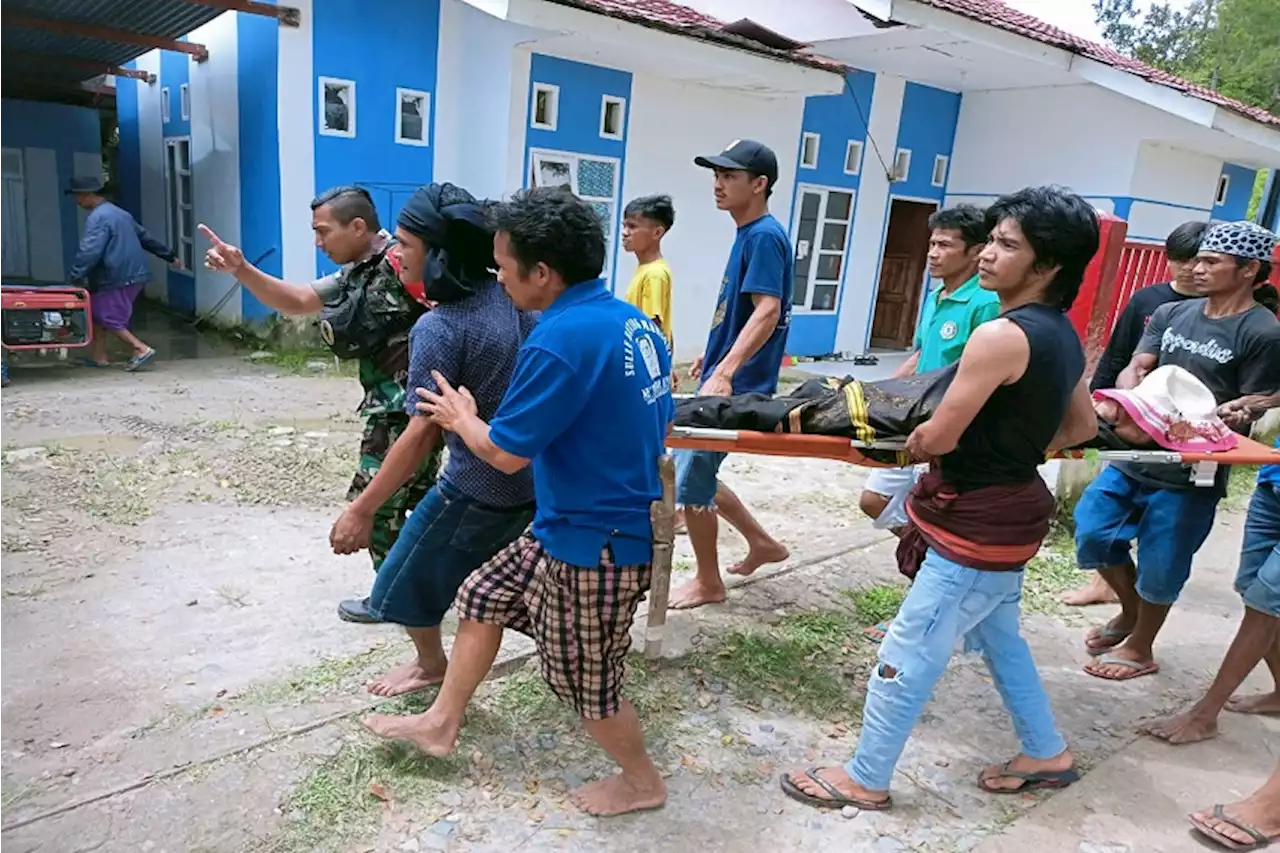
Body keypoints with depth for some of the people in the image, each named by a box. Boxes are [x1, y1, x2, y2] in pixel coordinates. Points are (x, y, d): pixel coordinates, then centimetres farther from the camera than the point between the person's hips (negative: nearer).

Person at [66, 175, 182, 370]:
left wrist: (74, 277, -19)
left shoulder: (97, 217, -15)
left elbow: (89, 251, -23)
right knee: (98, 314, 17)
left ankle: (142, 350, -7)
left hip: (117, 279, -10)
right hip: (133, 275, 10)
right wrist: (169, 256, 29)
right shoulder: (119, 213, 17)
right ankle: (97, 356, 21)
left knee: (108, 319, -2)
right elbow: (144, 237, 24)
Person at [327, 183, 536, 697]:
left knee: (404, 583, 17)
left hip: (476, 491, -7)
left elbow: (423, 433, -25)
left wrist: (362, 510, -20)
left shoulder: (437, 328, -22)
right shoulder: (507, 297, -1)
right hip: (531, 478, 7)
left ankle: (431, 665, 39)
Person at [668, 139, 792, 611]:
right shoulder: (749, 234, 13)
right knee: (693, 473, 17)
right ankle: (762, 542, 30)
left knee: (688, 481, -1)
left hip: (737, 388, -10)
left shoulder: (765, 236, -16)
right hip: (724, 380, 10)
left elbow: (767, 312, -27)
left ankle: (708, 583, 18)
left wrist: (724, 371, -35)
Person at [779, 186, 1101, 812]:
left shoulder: (1001, 335, -25)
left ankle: (865, 780, 18)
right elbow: (1083, 427, 17)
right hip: (1010, 509, 10)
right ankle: (1046, 754, 43)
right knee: (998, 636, 26)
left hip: (978, 521, -10)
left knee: (908, 654, 2)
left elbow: (940, 437, -22)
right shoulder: (1062, 336, 4)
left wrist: (912, 441, 0)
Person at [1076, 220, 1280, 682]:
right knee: (1091, 531, 8)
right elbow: (1134, 369, 0)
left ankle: (1140, 648, 31)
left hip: (1191, 471, -5)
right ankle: (1130, 611, 35)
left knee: (1159, 568, 7)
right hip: (1134, 453, 5)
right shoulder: (1171, 313, 6)